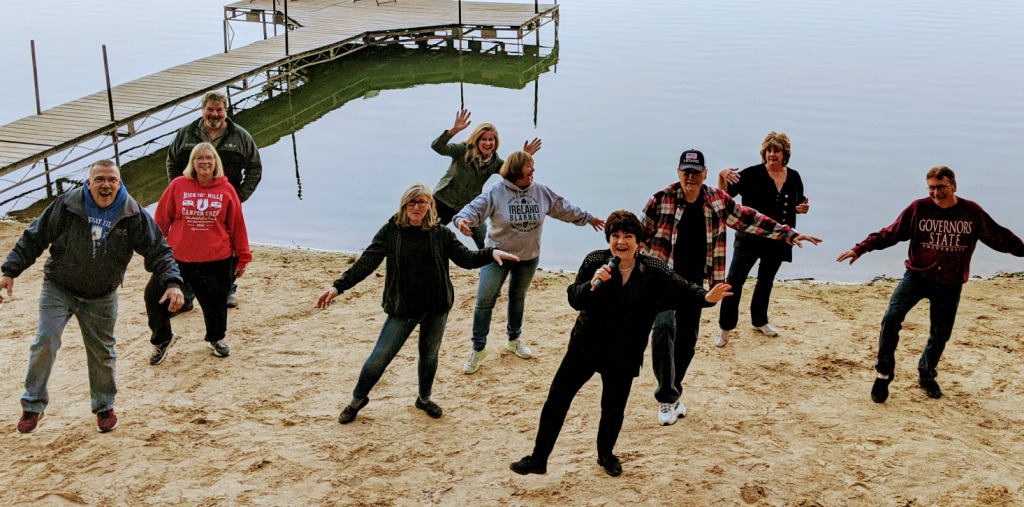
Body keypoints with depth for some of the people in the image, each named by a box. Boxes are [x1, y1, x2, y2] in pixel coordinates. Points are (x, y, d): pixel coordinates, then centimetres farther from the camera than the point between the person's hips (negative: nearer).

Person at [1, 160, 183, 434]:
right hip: (58, 289, -1)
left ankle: (104, 407, 29)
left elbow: (158, 251, -10)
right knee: (45, 343, -9)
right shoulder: (66, 205, -14)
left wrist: (172, 282, -24)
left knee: (102, 352, 9)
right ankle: (32, 406, 8)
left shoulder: (134, 215, -13)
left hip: (102, 298, 1)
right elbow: (33, 239, -5)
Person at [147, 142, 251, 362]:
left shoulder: (226, 189, -1)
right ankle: (162, 340, 26)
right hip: (178, 259, 0)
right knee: (155, 296, 0)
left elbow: (237, 225, 3)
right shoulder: (178, 186, -1)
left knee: (215, 302, 12)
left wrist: (242, 257, 5)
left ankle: (216, 338, 41)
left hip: (217, 261, 0)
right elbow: (161, 220, 4)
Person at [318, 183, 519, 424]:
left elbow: (465, 258, -4)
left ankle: (424, 398, 40)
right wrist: (338, 287, -19)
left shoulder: (441, 233, -3)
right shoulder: (390, 231, -7)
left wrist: (491, 253, -23)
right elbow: (366, 262, -10)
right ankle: (358, 399, 24)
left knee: (429, 355, 16)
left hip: (436, 307, 2)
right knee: (380, 357, 1)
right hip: (402, 308, -1)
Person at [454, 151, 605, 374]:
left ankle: (514, 339, 38)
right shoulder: (496, 192, -15)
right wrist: (463, 219, -44)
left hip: (528, 257, 4)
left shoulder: (541, 192, -2)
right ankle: (478, 349, 4)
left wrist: (588, 218, 18)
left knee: (518, 298, 19)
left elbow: (564, 209, 10)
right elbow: (475, 208, -22)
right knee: (484, 301, -6)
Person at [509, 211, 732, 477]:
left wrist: (707, 297, -27)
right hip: (585, 346, 0)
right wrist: (592, 284, -31)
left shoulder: (654, 272, -8)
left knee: (613, 410, 12)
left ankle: (605, 454, 42)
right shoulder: (595, 261, -9)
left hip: (622, 356, 0)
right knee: (557, 399, 1)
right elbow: (574, 300, -12)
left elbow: (683, 290, -7)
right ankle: (538, 459, 14)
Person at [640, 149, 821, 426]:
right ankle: (667, 398, -16)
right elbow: (642, 234, -3)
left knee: (688, 337, 8)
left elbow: (750, 219, 8)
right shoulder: (662, 199, -10)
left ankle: (672, 396, 26)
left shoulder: (717, 200, 2)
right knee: (664, 326, -25)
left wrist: (789, 234, 7)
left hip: (695, 279, 5)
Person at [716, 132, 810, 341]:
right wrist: (722, 176, -31)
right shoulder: (752, 174, -10)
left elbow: (798, 203, 17)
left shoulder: (794, 177, 3)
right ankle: (725, 327, -2)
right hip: (750, 238, -4)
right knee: (735, 279, -11)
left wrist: (803, 208, -6)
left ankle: (759, 321, 35)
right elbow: (725, 196, -13)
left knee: (766, 281, 18)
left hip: (778, 240, 4)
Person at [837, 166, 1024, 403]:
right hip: (917, 276, -1)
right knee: (891, 319, -18)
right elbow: (889, 234, -5)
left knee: (940, 335, 10)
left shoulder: (972, 212, -4)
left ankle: (927, 376, 36)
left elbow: (1000, 237, 7)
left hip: (949, 285, 2)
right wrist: (860, 249, -13)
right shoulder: (918, 208, -7)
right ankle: (884, 375, -3)